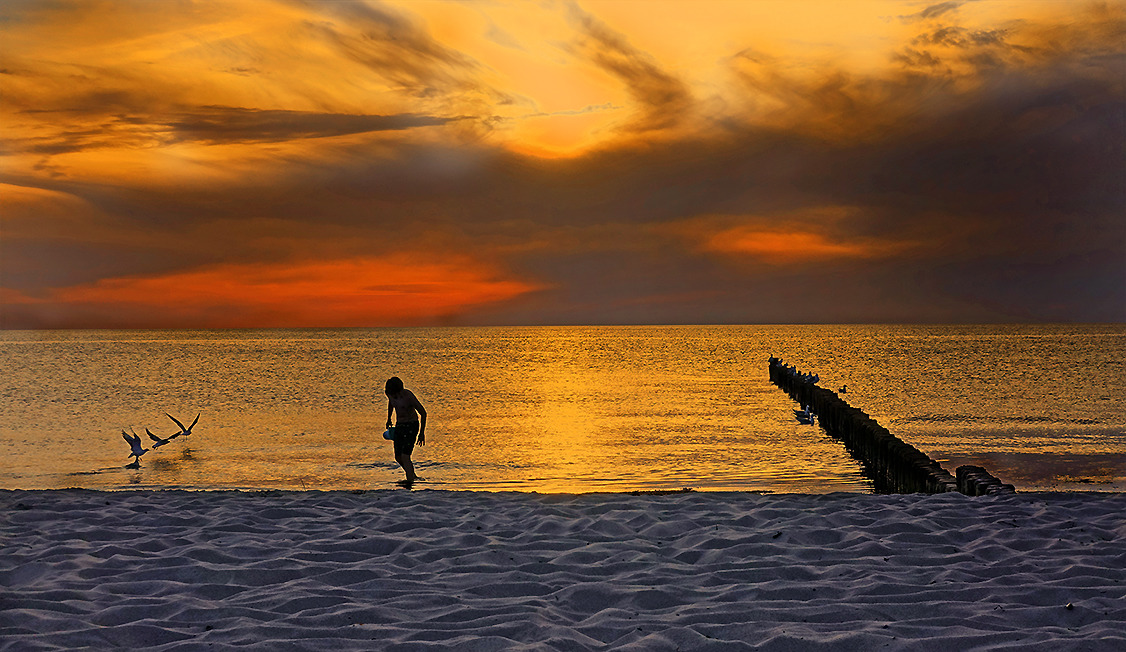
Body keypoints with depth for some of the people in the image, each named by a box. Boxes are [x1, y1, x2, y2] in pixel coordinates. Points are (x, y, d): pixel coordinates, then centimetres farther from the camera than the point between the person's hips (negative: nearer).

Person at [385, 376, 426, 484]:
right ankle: (413, 476, 27)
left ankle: (410, 480, -18)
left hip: (411, 426, -7)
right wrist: (389, 419, 31)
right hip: (399, 426, 7)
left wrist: (422, 433, -10)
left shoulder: (408, 396, -23)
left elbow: (423, 413, -14)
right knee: (398, 457, 8)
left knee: (405, 456, -18)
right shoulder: (390, 393, -5)